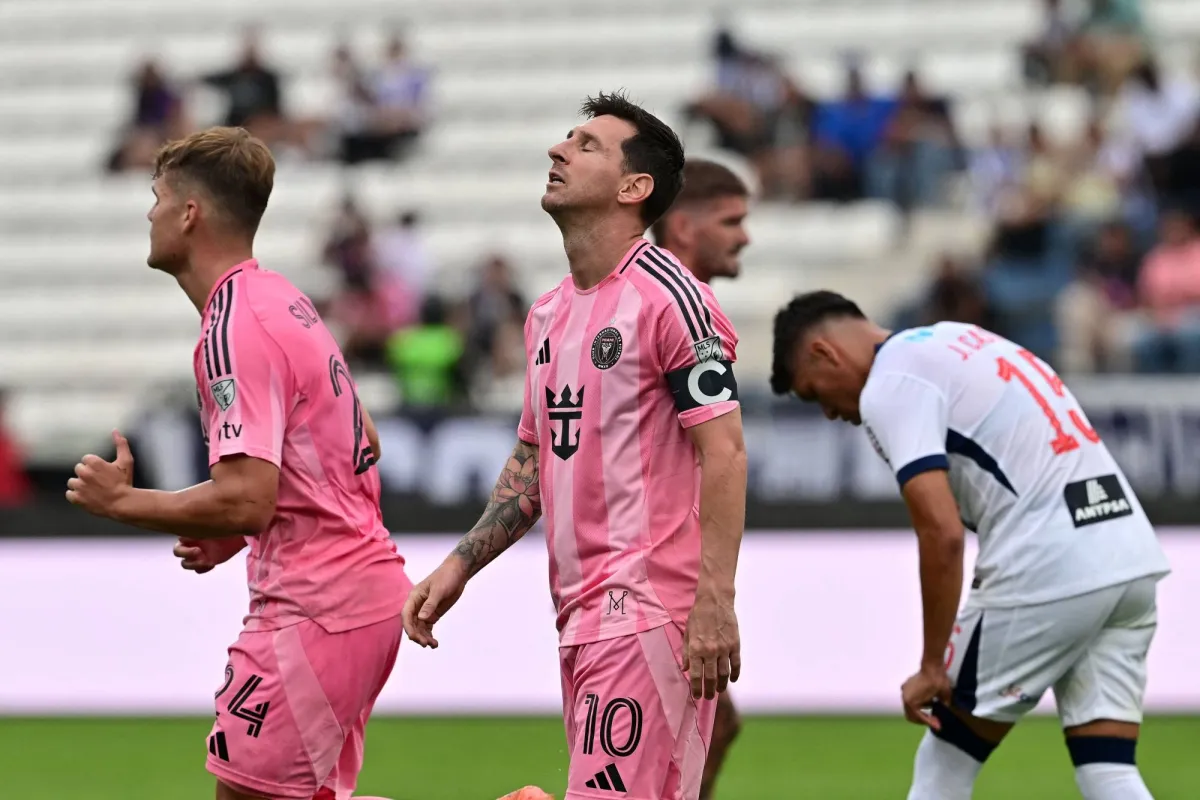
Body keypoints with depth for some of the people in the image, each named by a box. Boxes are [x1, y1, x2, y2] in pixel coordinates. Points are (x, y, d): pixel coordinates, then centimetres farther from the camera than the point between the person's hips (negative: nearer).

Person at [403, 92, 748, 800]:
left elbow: (724, 451, -14)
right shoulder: (548, 314, 17)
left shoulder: (668, 296, -9)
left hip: (646, 612, -8)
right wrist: (459, 566, 15)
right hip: (580, 611, 8)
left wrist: (715, 602, -21)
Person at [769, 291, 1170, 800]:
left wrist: (932, 665, -8)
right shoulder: (960, 341, 23)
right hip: (1132, 553, 8)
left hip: (1049, 567, -8)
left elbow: (942, 532, -15)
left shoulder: (888, 388, -5)